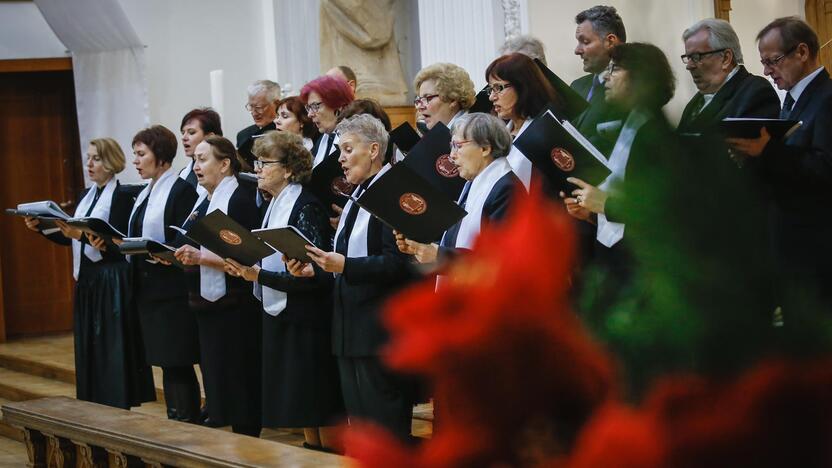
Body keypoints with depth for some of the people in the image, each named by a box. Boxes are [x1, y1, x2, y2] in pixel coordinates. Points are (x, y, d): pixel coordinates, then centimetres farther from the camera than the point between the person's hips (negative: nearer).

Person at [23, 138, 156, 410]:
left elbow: (116, 243, -17)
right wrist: (40, 228, 2)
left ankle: (116, 409, 1)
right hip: (86, 280, 8)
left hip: (111, 282, -8)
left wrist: (83, 235, -29)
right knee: (88, 349, 9)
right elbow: (68, 239, 14)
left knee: (112, 350, -5)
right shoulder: (88, 196, 15)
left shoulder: (121, 196, -9)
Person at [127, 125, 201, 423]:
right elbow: (137, 238, 17)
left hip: (172, 292, -8)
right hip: (147, 289, 8)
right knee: (166, 363, 10)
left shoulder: (182, 191, -9)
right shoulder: (144, 195, 17)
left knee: (177, 364, -6)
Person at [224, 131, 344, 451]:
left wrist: (258, 275, -23)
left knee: (320, 405, 0)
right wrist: (243, 267, 0)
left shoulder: (306, 208, -15)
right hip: (279, 314, 9)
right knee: (299, 403, 14)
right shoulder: (274, 206, 10)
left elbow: (313, 274, -21)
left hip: (306, 319, -9)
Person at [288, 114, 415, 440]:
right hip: (350, 328, 10)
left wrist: (344, 265, -24)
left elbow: (398, 263, -20)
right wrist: (315, 269, 4)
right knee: (359, 428, 13)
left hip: (381, 330, -10)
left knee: (386, 431, -5)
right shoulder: (356, 198, 18)